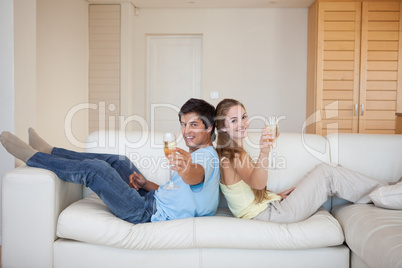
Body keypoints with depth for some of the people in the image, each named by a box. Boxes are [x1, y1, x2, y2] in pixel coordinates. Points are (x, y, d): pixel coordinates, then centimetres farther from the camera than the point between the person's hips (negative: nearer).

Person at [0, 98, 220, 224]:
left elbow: (196, 176, -44)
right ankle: (47, 153, 22)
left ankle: (32, 157, 7)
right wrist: (146, 184, 6)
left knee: (95, 168, -14)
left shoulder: (207, 157, -18)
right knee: (118, 161, 16)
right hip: (154, 202, 10)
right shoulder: (199, 155, 14)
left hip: (149, 214, -10)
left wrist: (187, 170, -66)